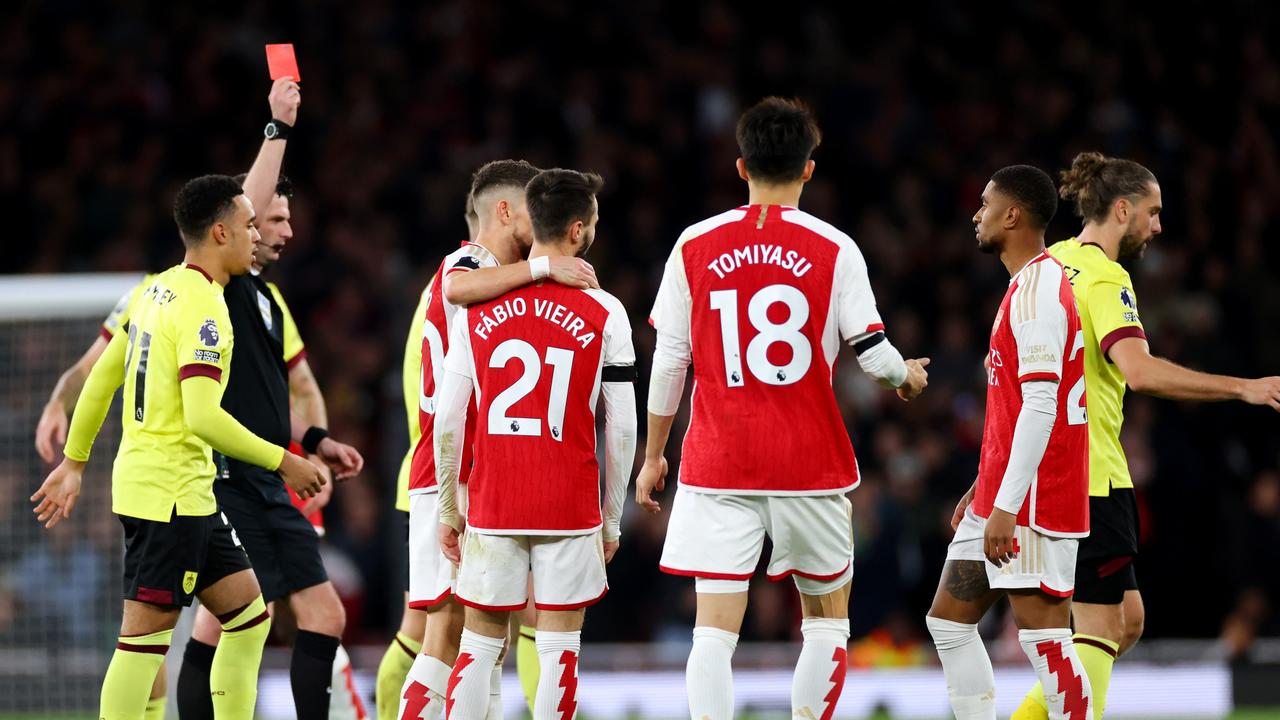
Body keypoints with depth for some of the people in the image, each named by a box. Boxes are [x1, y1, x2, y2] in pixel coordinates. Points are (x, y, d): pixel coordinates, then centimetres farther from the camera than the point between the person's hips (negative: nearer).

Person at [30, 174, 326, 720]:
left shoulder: (160, 290, 12)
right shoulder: (202, 307, -16)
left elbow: (101, 376, 17)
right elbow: (204, 417, -24)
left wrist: (74, 460, 24)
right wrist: (282, 462, -16)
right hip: (171, 493, -10)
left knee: (249, 617, 13)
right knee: (146, 637, -7)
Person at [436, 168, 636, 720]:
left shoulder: (476, 310, 1)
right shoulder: (604, 315, -5)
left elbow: (447, 419, 1)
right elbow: (622, 430, -3)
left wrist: (448, 509, 11)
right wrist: (612, 520, 7)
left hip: (492, 509, 2)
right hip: (571, 510, -2)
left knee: (480, 644, 9)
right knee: (558, 650, 2)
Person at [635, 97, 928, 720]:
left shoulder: (695, 246, 2)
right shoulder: (833, 250, -3)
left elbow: (668, 361, 3)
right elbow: (873, 353, -4)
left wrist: (653, 456, 14)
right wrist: (908, 376, 20)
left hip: (717, 463, 1)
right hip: (810, 461, -1)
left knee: (715, 628, -3)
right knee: (827, 617, 16)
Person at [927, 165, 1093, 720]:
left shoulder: (1038, 289, -16)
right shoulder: (1030, 285, 17)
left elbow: (1041, 404, -23)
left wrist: (1007, 505, -25)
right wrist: (986, 483, 26)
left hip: (1033, 502, -11)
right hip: (1000, 497, 11)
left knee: (1044, 636, -10)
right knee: (949, 621, 12)